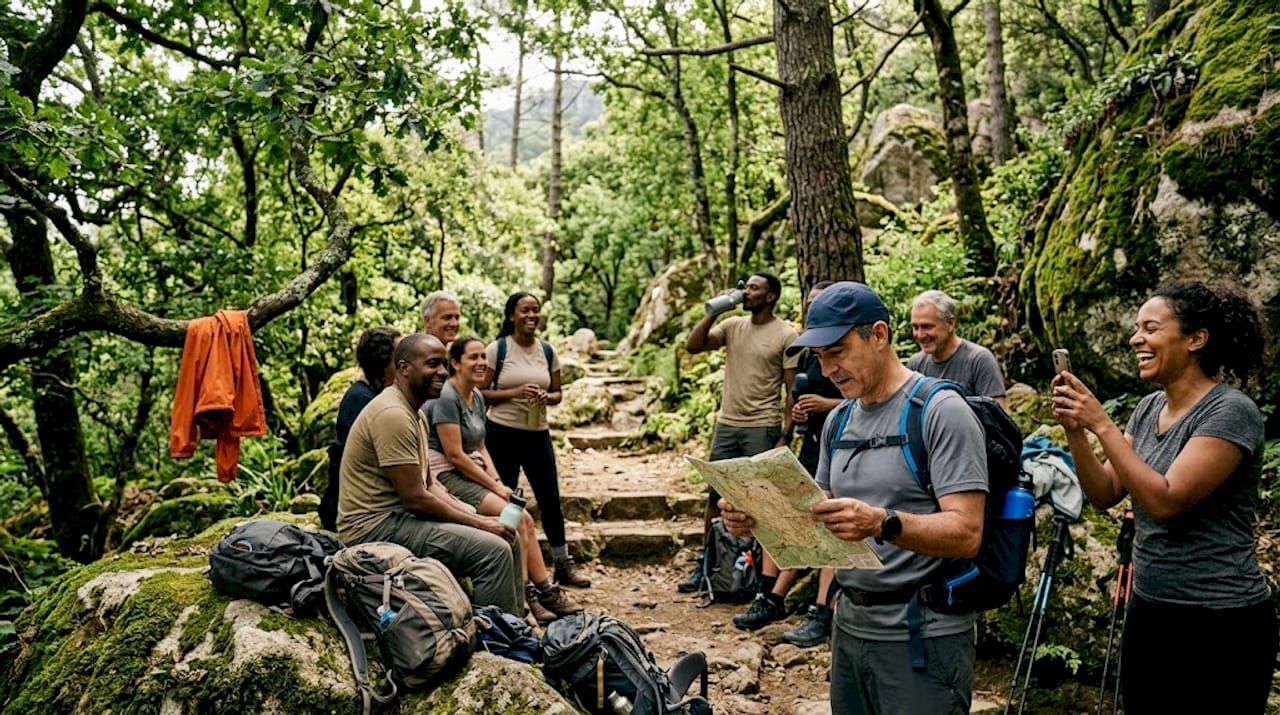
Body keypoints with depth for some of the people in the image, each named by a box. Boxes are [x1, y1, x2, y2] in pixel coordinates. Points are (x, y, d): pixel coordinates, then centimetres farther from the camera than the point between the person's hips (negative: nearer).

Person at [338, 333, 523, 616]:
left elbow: (429, 484, 16)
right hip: (375, 526, -10)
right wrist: (479, 523, -13)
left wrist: (475, 516, 1)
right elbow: (415, 498, -21)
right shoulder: (392, 414, -19)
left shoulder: (414, 413, 14)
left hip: (401, 516, 10)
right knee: (494, 550, -22)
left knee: (508, 538, 7)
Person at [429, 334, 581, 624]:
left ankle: (544, 592, -2)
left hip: (471, 473, 9)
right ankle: (525, 596, -10)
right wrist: (495, 486, -14)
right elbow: (455, 455, -19)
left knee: (525, 520, -6)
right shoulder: (446, 397, -15)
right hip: (447, 476, -9)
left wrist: (496, 480, 0)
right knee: (514, 520, -20)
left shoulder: (477, 397, 13)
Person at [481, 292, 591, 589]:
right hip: (501, 433, -3)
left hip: (537, 434, 3)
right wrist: (514, 392, -18)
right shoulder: (497, 349, -4)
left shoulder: (547, 352, 7)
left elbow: (557, 392, 14)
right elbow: (481, 393, -6)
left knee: (550, 499, 5)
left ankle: (564, 564, 16)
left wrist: (548, 397, -9)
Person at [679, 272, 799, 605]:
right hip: (726, 425, 6)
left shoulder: (786, 335, -6)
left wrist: (785, 436, -13)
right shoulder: (733, 325, 8)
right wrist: (715, 311, -6)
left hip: (762, 428, -6)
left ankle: (770, 597, -8)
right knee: (714, 499, 17)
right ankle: (705, 565, 36)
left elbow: (792, 390, -7)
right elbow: (692, 346, -1)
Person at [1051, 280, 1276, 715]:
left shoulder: (1231, 412, -16)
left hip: (1219, 625, -7)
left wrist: (1101, 424, -23)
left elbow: (1166, 501, -24)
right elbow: (1105, 495, 6)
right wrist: (1075, 431, -8)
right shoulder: (1149, 407, 6)